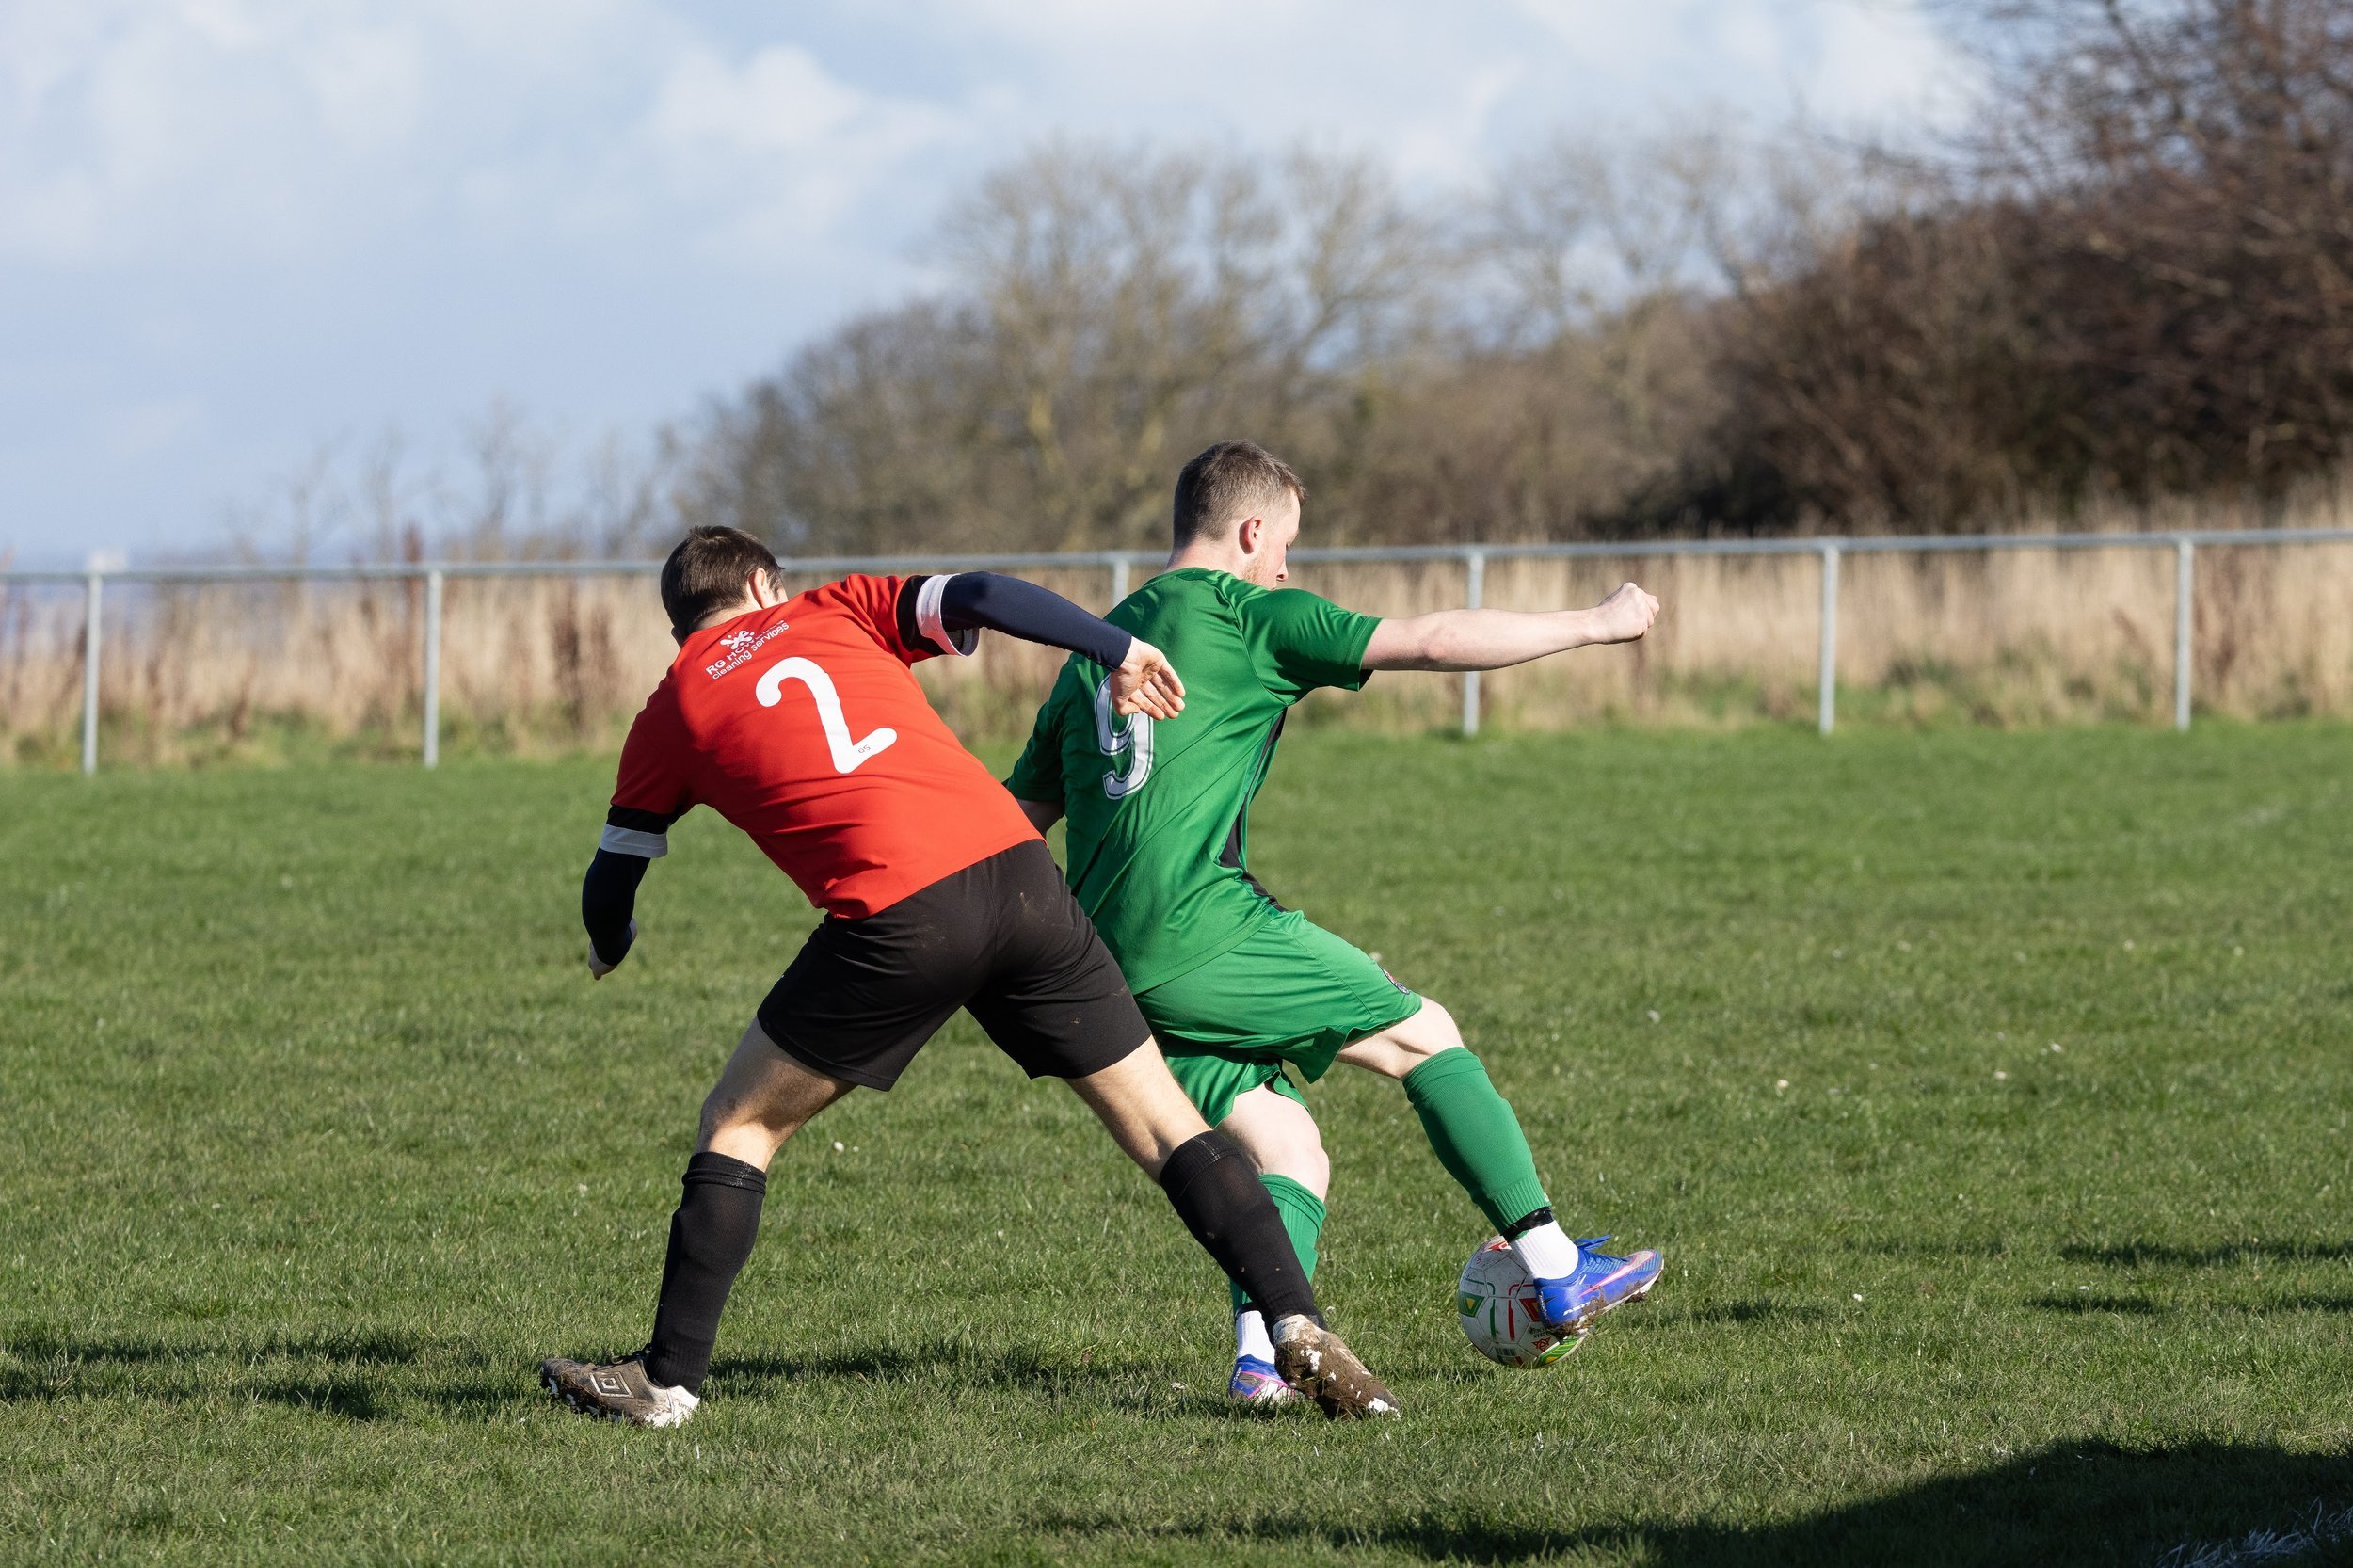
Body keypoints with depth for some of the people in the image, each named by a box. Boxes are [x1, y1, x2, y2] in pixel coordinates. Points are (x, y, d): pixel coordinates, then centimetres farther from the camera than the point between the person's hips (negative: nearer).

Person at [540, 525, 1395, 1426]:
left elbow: (609, 889, 26)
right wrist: (1119, 652, 12)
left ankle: (669, 1379, 14)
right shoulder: (834, 611, 22)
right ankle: (1299, 1328, -3)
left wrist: (610, 946, 48)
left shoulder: (670, 716, 19)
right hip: (1019, 876, 2)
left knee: (738, 1125, 16)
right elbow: (982, 598, 5)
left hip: (896, 920, -2)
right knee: (1164, 1124, 10)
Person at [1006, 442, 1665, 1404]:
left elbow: (1016, 820, 26)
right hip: (1204, 926, -7)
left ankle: (1261, 1352, -12)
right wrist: (1594, 625, 6)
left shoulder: (1096, 648, 23)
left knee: (1289, 1152, 11)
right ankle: (1556, 1271, 7)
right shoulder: (1248, 613, 1)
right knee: (1426, 1038, 6)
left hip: (1113, 966, 7)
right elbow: (1432, 643, -3)